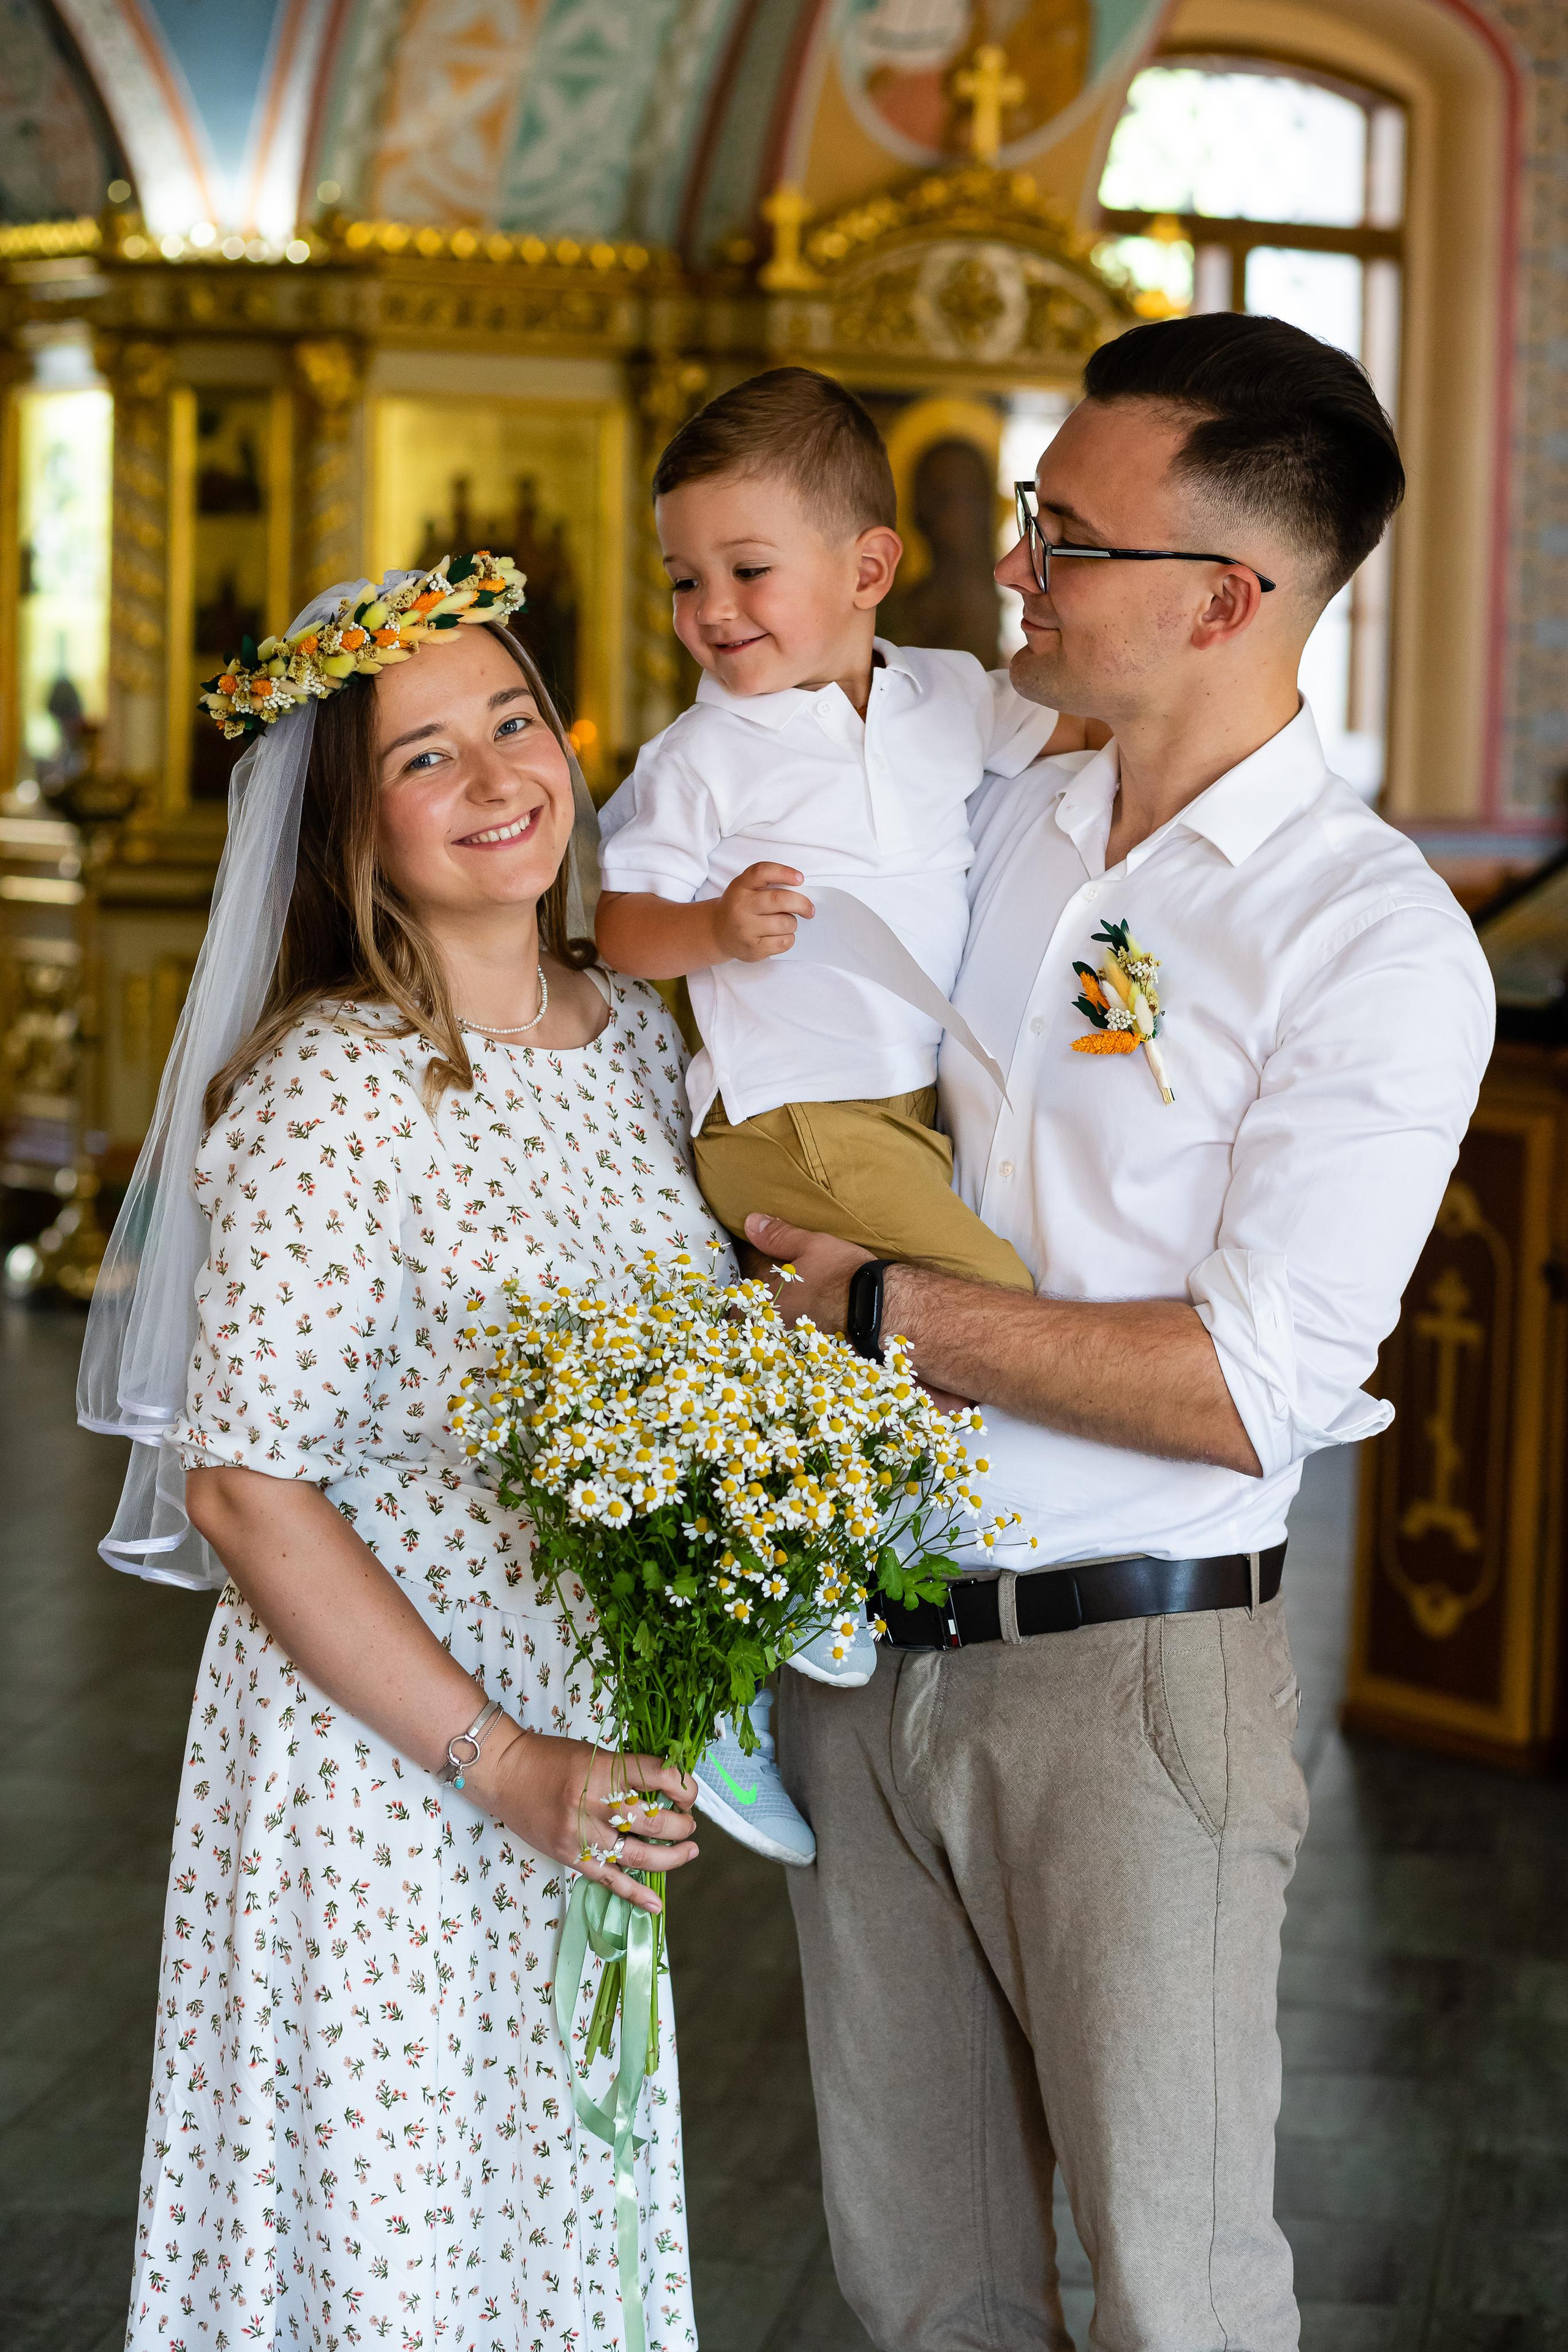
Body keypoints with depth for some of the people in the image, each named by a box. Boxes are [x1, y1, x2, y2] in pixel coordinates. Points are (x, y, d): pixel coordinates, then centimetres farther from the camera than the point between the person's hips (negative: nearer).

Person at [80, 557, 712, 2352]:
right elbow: (245, 1487, -20)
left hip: (579, 1743, 7)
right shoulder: (334, 1093, -20)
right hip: (373, 1747, -7)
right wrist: (497, 1763, -20)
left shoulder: (631, 1032, 3)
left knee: (570, 2205, 19)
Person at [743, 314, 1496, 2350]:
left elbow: (1257, 1389, -19)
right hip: (865, 1639, 6)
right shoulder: (998, 827, 8)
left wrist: (891, 1309, -14)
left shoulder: (1376, 940, -12)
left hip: (1129, 1668, -6)